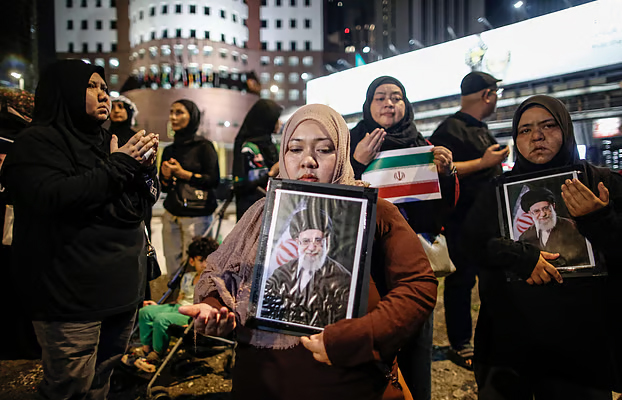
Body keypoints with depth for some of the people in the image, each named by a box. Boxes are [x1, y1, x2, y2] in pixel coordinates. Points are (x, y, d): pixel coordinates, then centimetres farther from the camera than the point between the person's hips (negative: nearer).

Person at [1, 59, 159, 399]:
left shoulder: (105, 143, 16)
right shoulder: (38, 142, -5)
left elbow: (145, 202, 13)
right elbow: (53, 199, -23)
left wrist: (143, 167, -7)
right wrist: (120, 165, -16)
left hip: (123, 288, 7)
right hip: (73, 298, -6)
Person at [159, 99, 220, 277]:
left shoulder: (204, 146, 0)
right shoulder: (169, 150, 16)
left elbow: (214, 180, -8)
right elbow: (165, 188, 19)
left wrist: (183, 173, -10)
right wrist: (166, 177, -3)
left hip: (196, 216, -5)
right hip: (171, 216, 5)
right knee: (173, 268, 2)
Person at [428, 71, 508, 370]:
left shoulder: (481, 130, 19)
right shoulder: (451, 128, -11)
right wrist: (483, 162, -20)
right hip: (462, 220, -10)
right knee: (462, 280, -1)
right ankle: (459, 345, 11)